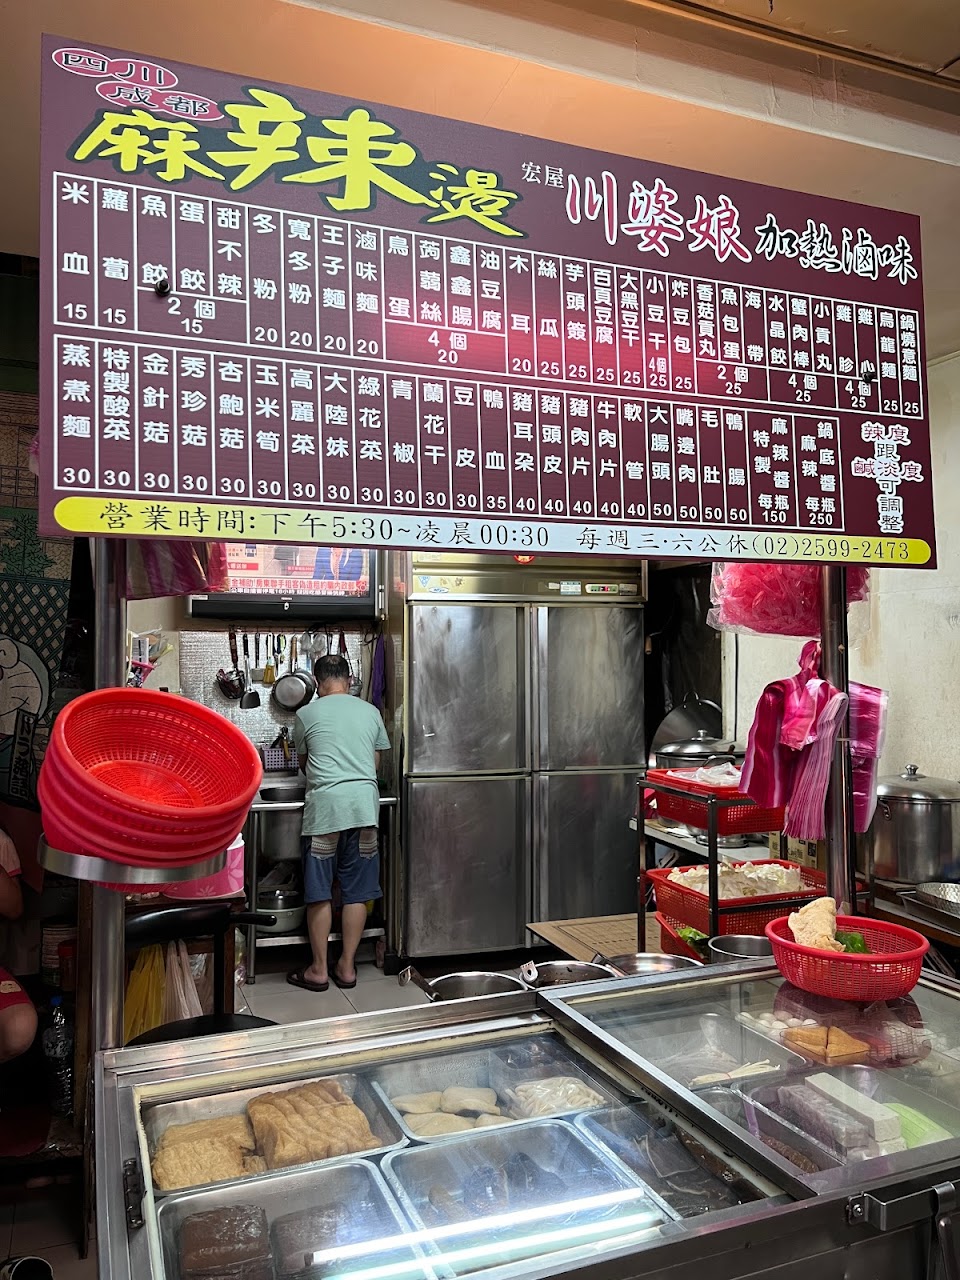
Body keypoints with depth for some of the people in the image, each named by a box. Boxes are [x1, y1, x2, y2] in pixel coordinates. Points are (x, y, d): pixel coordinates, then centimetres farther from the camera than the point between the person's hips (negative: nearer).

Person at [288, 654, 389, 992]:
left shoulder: (307, 714, 4)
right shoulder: (370, 712, 9)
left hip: (325, 804, -3)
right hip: (364, 804, 3)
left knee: (319, 892, 6)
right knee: (356, 892, 9)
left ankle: (319, 970, 13)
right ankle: (347, 967, 16)